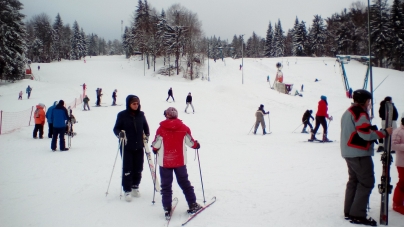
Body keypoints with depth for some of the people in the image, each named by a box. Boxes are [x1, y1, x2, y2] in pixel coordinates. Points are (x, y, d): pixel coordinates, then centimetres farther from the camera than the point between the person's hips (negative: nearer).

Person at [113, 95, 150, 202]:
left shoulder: (141, 114, 2)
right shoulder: (122, 115, -7)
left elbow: (145, 126, 15)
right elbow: (116, 128, -2)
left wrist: (147, 135, 0)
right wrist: (119, 133, -22)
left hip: (139, 147, 3)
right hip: (126, 147, -3)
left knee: (138, 169, 9)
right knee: (127, 169, -1)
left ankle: (135, 187, 29)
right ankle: (127, 190, 11)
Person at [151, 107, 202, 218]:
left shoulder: (161, 129, -9)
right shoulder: (184, 128, -5)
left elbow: (156, 145, -5)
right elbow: (190, 142, 1)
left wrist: (155, 149, 17)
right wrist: (196, 145, 22)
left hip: (165, 161, -1)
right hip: (180, 161, 2)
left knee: (166, 186, 8)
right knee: (184, 183, 15)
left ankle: (167, 209, 6)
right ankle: (193, 205, 17)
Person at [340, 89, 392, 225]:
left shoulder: (347, 112, 17)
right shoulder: (360, 113, -13)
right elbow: (365, 134, -21)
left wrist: (372, 129, 12)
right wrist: (384, 132, -12)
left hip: (349, 153, 10)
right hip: (360, 154, -10)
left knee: (354, 180, 15)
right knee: (367, 182, -7)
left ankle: (349, 212, 18)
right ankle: (358, 215, -9)